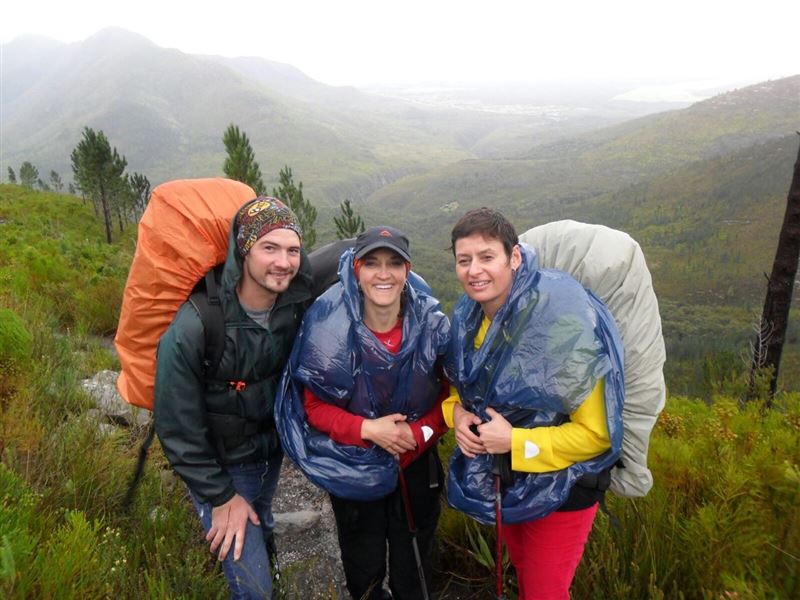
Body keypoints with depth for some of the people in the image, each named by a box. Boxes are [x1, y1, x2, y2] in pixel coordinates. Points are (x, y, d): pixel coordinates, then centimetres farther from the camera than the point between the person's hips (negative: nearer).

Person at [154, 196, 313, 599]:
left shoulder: (299, 298, -20)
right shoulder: (192, 328, -32)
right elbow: (178, 428, -21)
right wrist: (221, 497, -12)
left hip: (273, 448, 5)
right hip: (219, 464, -5)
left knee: (261, 530, 31)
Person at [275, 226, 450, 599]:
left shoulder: (431, 324, -17)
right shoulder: (328, 327, -21)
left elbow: (448, 395, -4)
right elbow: (314, 405, -12)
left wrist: (420, 431, -21)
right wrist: (368, 430, -25)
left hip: (416, 465, 1)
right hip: (353, 470, -1)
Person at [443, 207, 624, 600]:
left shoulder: (563, 321, -30)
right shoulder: (468, 315, -9)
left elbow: (597, 433, -25)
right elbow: (457, 383, 8)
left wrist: (515, 441, -28)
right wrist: (456, 412, -13)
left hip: (558, 488, -6)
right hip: (502, 477, 6)